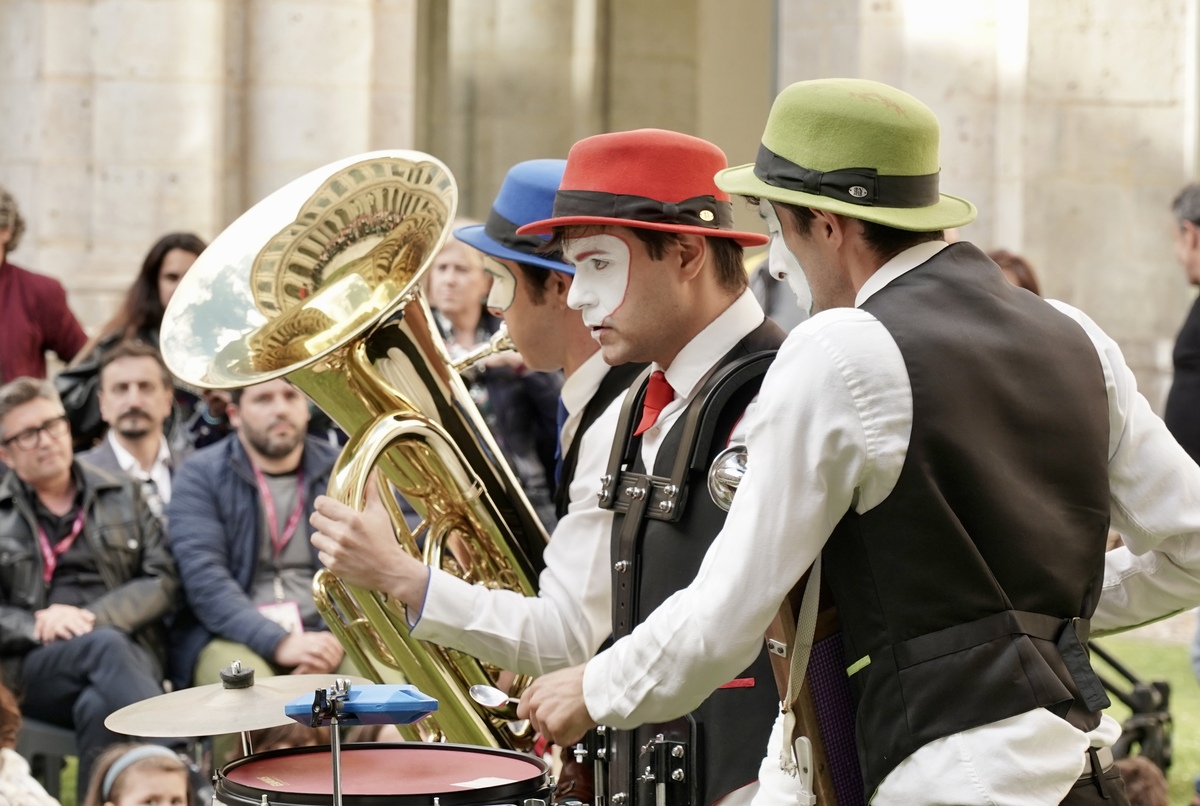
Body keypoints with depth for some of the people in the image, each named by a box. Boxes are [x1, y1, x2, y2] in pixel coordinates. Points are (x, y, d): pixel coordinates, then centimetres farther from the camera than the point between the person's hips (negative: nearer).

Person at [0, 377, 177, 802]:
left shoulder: (123, 496, 18)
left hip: (131, 647, 1)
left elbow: (162, 580, 8)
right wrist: (36, 625, -14)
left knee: (99, 707, -37)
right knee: (107, 647, -36)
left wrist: (93, 618, -8)